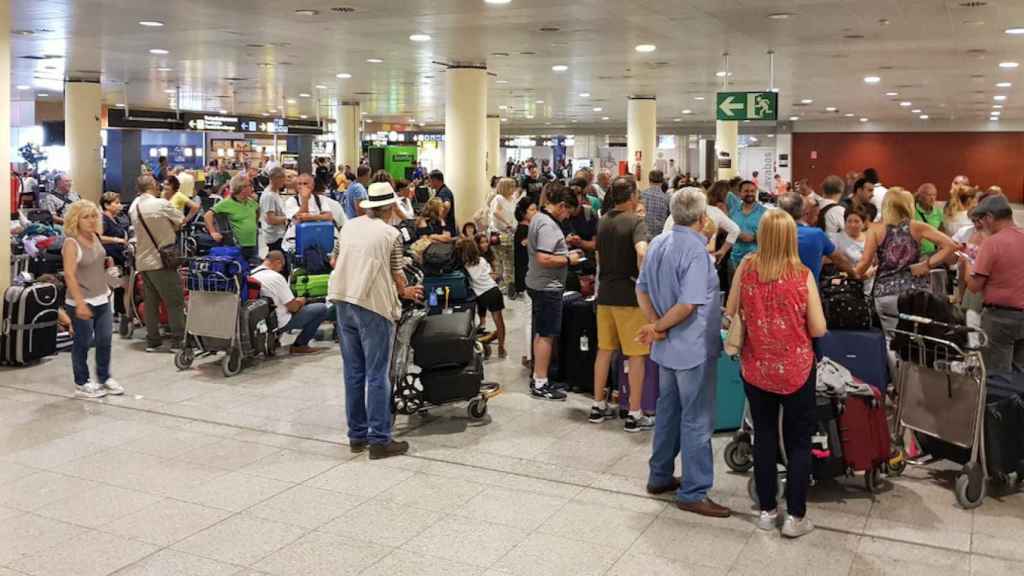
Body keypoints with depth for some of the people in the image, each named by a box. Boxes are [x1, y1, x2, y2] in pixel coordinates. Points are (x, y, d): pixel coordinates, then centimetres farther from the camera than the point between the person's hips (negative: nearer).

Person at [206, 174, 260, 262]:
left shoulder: (251, 202, 8)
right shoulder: (227, 203, -8)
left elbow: (257, 214, 29)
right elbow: (208, 215, -10)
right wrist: (213, 232, -15)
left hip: (253, 245, 6)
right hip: (238, 246, -6)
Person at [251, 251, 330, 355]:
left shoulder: (251, 275, 2)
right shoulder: (276, 277, -22)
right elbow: (292, 307, -18)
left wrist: (296, 301, 17)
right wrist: (300, 302, 5)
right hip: (281, 323, -9)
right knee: (322, 308, -5)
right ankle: (299, 345, 3)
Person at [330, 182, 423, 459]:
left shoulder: (348, 227, 11)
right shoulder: (391, 234, -5)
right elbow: (396, 275, -3)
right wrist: (406, 293, 18)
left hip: (343, 301, 6)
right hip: (374, 306, -6)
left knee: (353, 372, 13)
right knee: (377, 376, -2)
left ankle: (356, 435, 19)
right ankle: (379, 440, 0)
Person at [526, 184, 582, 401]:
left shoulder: (538, 218, 11)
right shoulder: (548, 226, -21)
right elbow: (544, 259, -28)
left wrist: (565, 253, 17)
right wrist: (568, 260, -15)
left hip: (537, 284, 10)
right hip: (548, 286, -10)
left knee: (541, 334, 17)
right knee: (546, 335, -3)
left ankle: (538, 378, 26)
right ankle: (541, 384, 4)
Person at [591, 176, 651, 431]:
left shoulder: (603, 221, 8)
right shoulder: (635, 222, -13)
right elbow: (642, 253, -30)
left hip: (605, 294, 7)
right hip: (630, 296, -7)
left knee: (604, 350, 15)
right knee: (636, 355, 1)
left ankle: (599, 406, 22)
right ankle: (634, 415, 4)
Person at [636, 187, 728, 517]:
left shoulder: (658, 244, 5)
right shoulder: (696, 251, -20)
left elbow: (642, 289, 8)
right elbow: (688, 305, -26)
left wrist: (655, 324, -3)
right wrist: (659, 327, -14)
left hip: (667, 349, 9)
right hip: (694, 348, -8)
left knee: (668, 411, 20)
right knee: (696, 421, 1)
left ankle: (659, 477, 30)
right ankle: (693, 492, 8)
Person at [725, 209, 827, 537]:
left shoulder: (745, 270, -9)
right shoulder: (802, 276, -14)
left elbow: (730, 314, 2)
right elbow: (818, 329, -10)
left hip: (756, 369, 2)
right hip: (796, 370, -2)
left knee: (764, 437, 16)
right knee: (799, 441, 12)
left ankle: (767, 511, 24)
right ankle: (795, 517, 16)